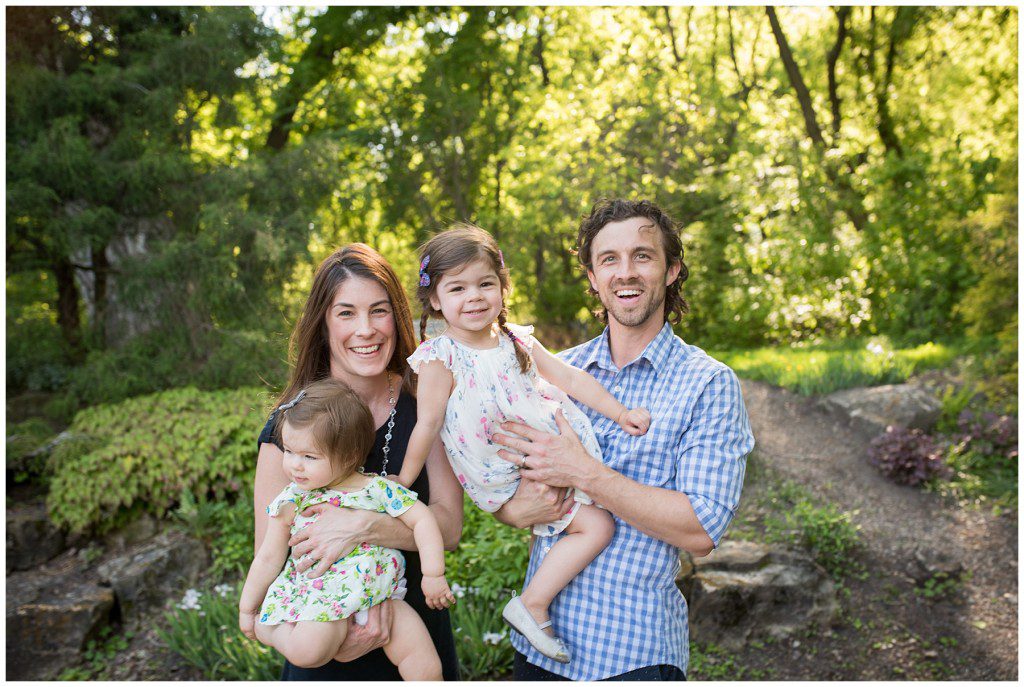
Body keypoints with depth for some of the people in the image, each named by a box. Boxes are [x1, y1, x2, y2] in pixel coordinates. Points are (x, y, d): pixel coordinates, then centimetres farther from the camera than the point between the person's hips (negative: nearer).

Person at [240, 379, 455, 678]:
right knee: (305, 651, -30)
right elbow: (268, 559, 7)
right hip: (317, 596, 1)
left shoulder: (378, 489, -7)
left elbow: (422, 520, -4)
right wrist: (247, 608, 13)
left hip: (380, 594, 0)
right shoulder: (291, 501, -2)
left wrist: (433, 574, -8)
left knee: (427, 666, -10)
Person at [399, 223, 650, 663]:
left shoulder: (517, 341, 4)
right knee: (596, 525, -13)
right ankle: (532, 606, -3)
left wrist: (620, 412, 3)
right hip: (505, 475, -7)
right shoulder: (440, 358, -14)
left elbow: (570, 378, 6)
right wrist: (402, 483, -4)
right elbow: (427, 425, -10)